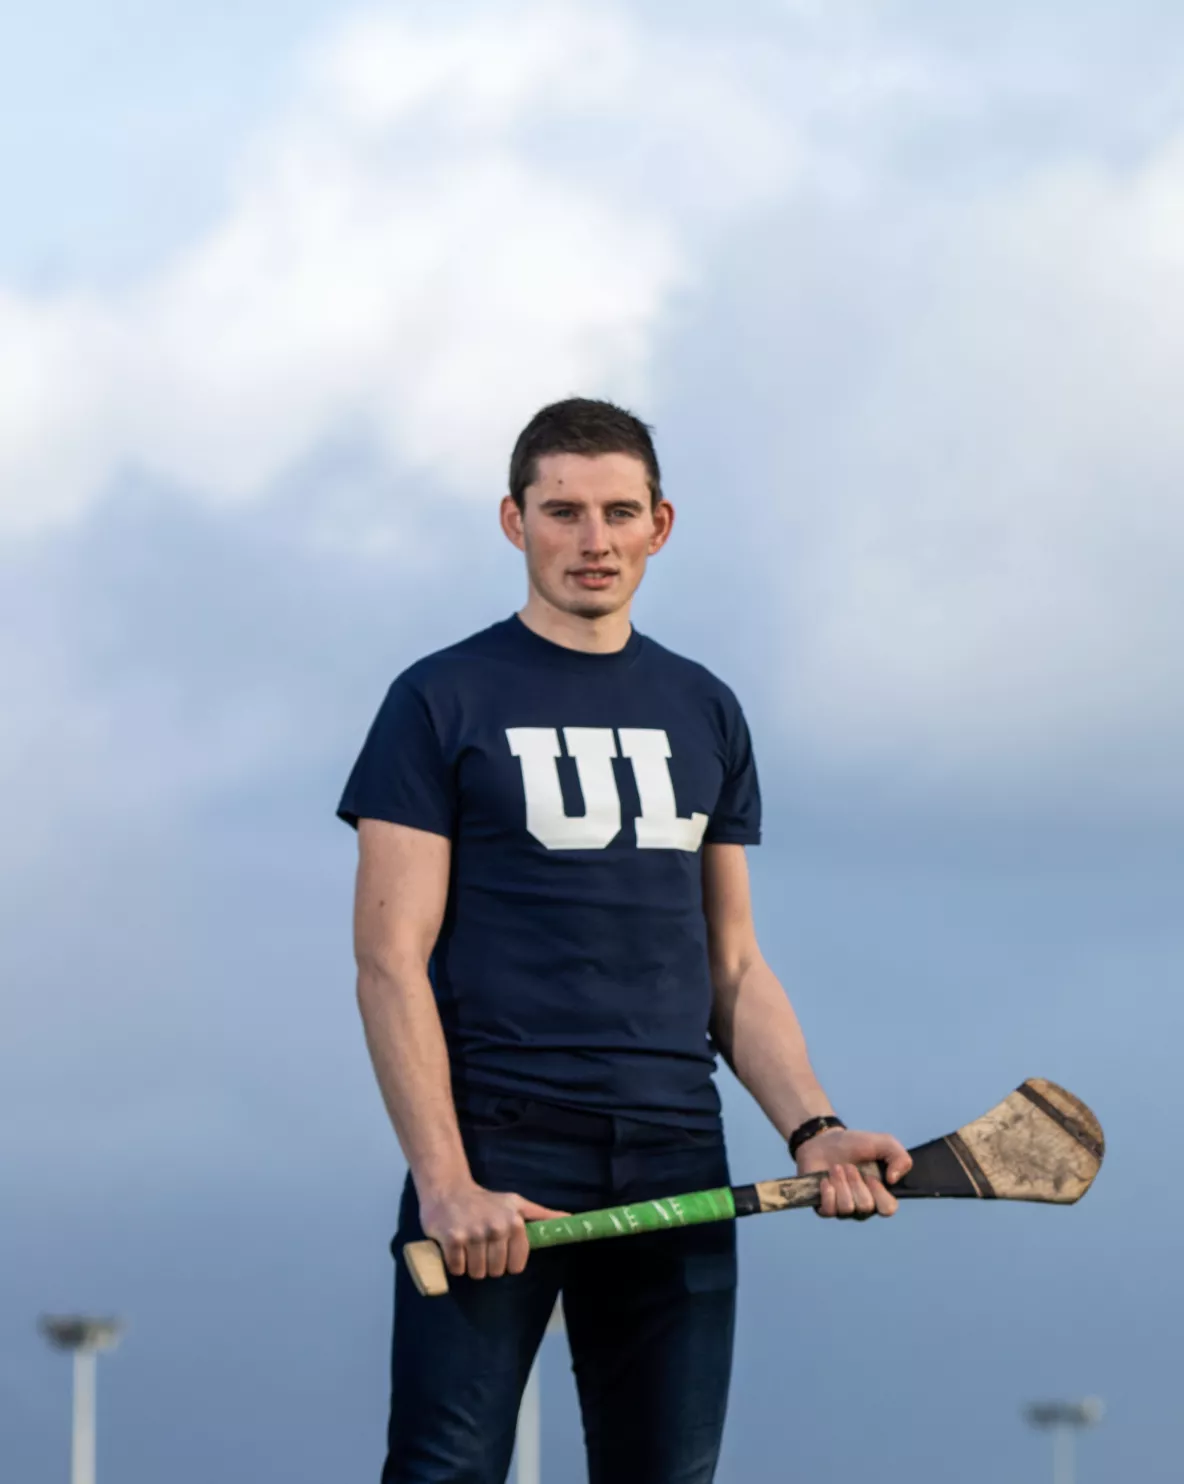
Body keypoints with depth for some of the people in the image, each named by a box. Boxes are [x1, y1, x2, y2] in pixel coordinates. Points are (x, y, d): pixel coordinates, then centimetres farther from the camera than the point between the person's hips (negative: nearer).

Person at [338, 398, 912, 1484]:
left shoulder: (704, 714, 16)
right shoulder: (443, 703, 1)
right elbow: (393, 961, -5)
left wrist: (812, 1126, 2)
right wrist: (445, 1181, -16)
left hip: (675, 1167, 5)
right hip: (497, 1151, -4)